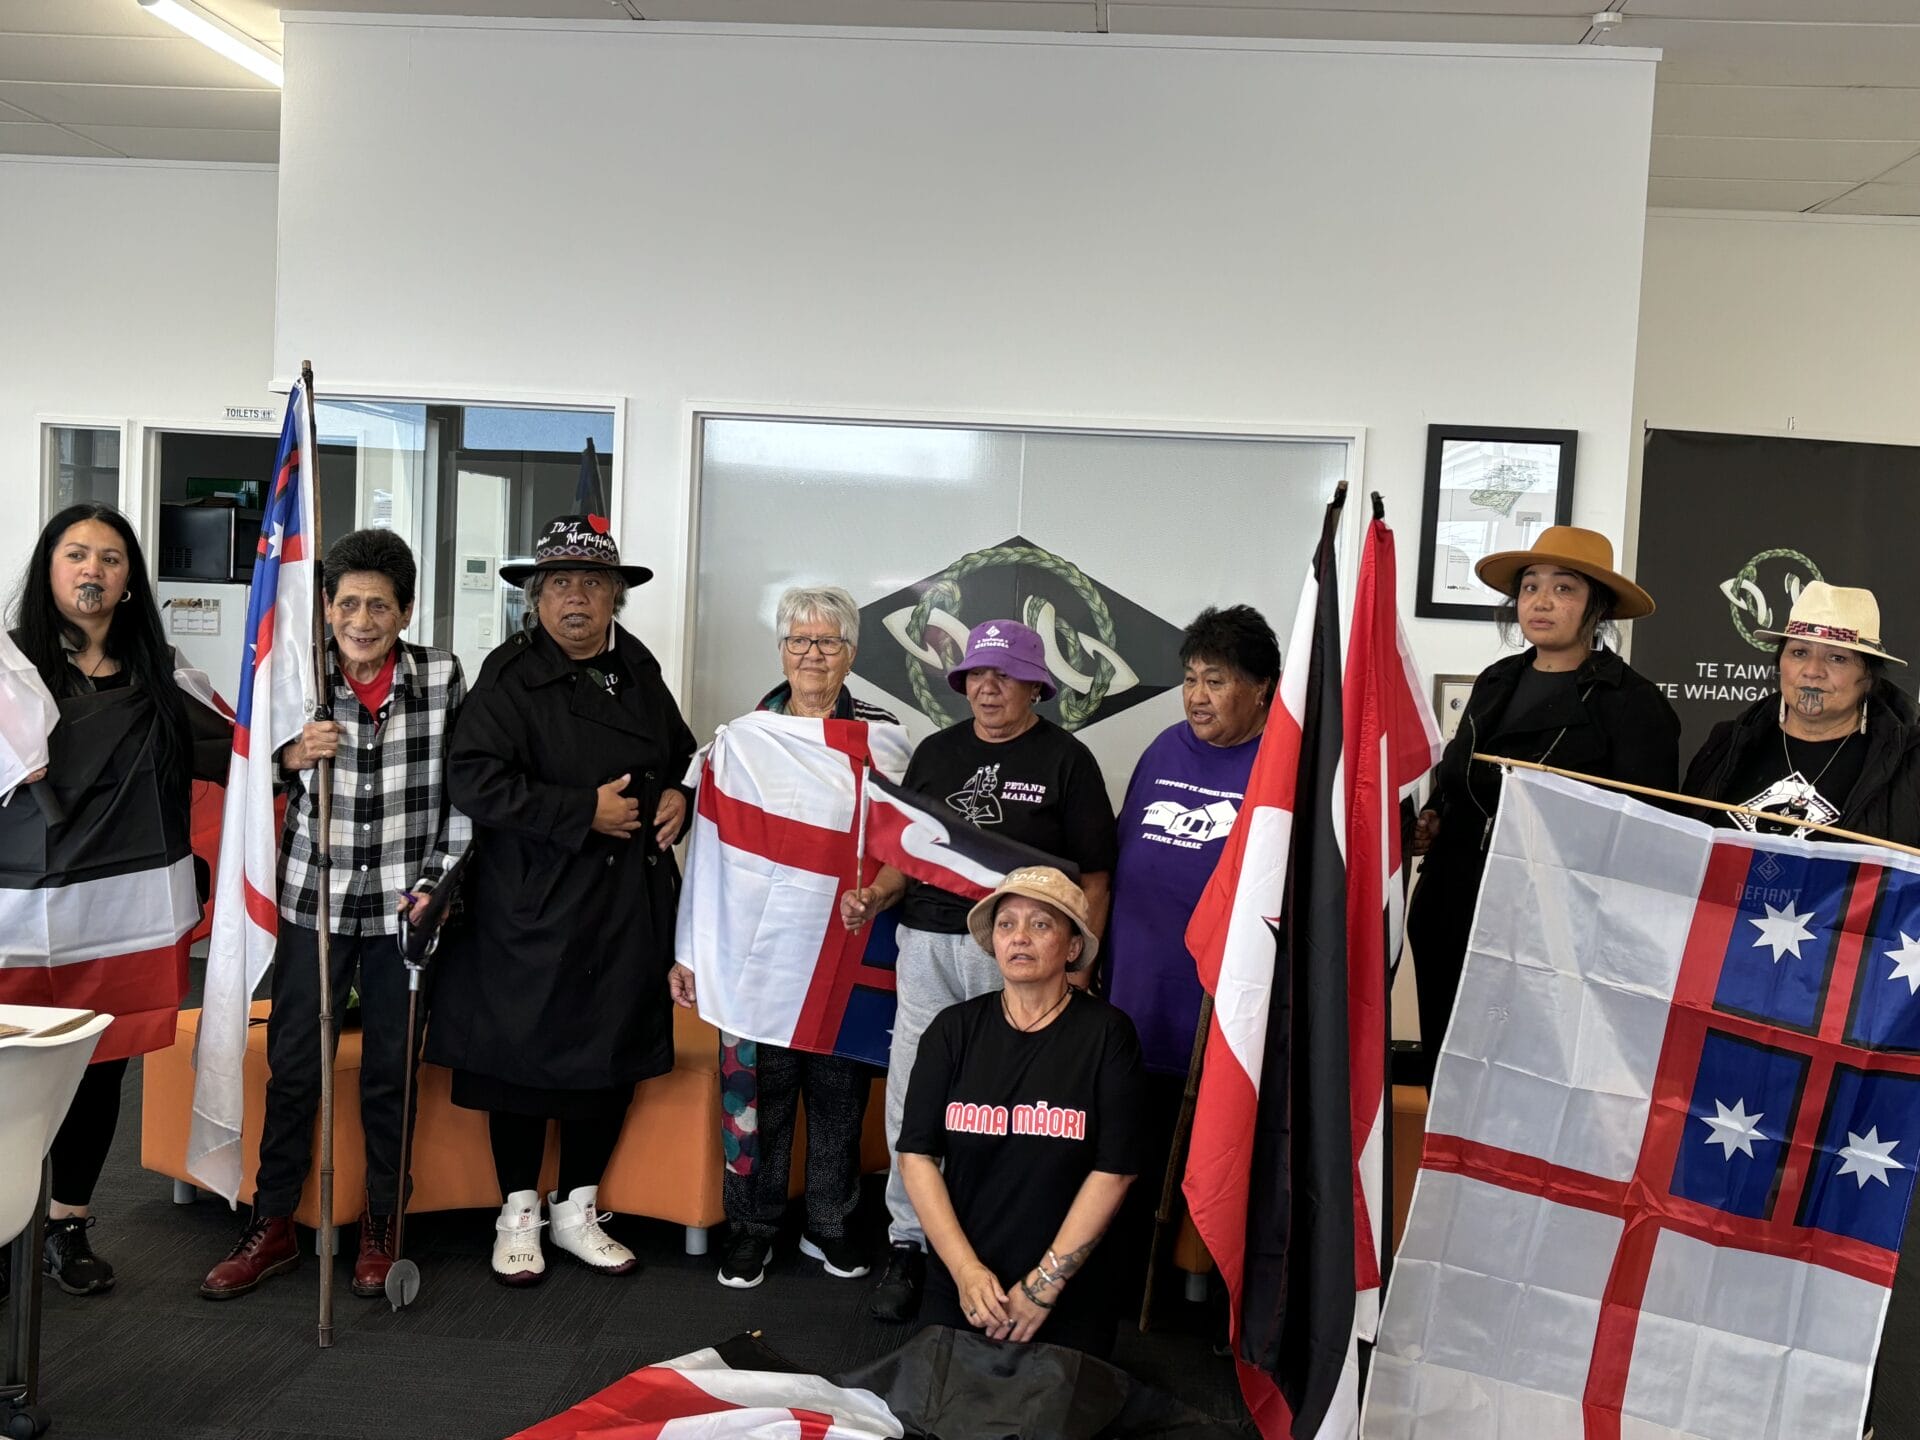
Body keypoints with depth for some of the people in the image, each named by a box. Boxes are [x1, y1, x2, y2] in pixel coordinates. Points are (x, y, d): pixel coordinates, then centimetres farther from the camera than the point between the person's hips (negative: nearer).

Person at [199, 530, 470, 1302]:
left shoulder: (442, 677, -6)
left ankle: (382, 1227, 25)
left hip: (401, 903, -1)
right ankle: (272, 1225, 23)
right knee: (292, 1065, 8)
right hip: (314, 897, 1)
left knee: (392, 1071, 9)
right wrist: (291, 756, -14)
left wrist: (440, 878, -5)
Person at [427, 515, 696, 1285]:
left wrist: (679, 796, 2)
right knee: (524, 1058, 4)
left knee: (613, 1057, 11)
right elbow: (474, 779, -20)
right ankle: (518, 1214, 22)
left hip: (628, 907, 6)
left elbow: (681, 753, 25)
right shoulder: (509, 674, -9)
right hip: (531, 909, -5)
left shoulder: (638, 669, 10)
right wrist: (584, 812, -20)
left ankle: (577, 1210, 27)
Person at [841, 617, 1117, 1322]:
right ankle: (907, 1244, 15)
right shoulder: (936, 752, 14)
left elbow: (1093, 876, 1)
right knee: (912, 1097, 2)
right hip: (928, 942, 4)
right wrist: (874, 896, -1)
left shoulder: (1066, 759, 2)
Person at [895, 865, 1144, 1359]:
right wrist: (965, 1269, -13)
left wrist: (1045, 1282, -14)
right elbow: (917, 1154, -3)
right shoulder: (954, 1028, 0)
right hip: (957, 1286, 2)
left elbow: (1114, 1170, -12)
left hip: (1070, 1300, -2)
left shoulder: (1106, 1033, -8)